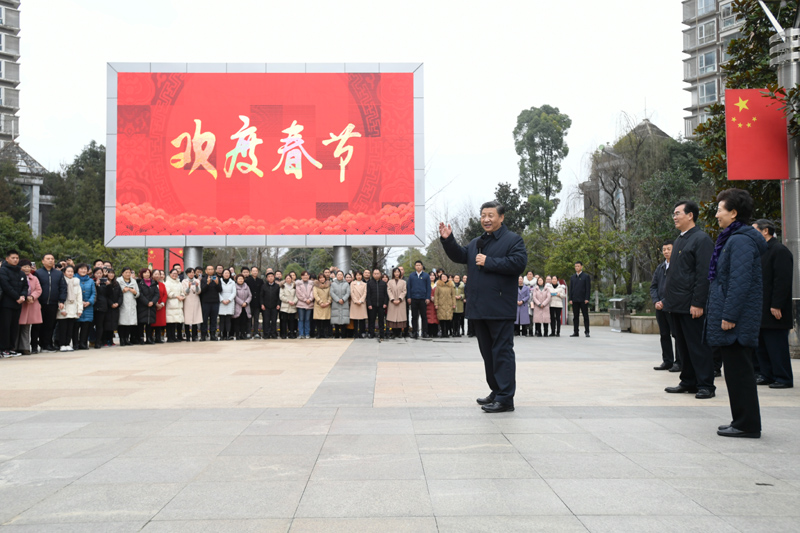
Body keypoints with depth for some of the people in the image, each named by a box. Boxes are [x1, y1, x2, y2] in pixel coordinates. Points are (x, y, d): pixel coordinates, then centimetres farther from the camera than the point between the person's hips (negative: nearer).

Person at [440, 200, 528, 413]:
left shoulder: (513, 240, -2)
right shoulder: (476, 243, 22)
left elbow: (518, 263, -17)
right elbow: (459, 256, 20)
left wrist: (489, 262, -15)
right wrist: (448, 240, 4)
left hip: (500, 309, -8)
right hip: (479, 308, 8)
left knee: (502, 351, -7)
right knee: (487, 353, 14)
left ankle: (505, 399, -6)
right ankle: (496, 392, 25)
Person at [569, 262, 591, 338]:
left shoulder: (586, 276, 2)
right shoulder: (572, 277, 14)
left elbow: (588, 288, -3)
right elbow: (570, 288, 13)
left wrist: (587, 299, -11)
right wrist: (570, 299, 4)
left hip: (583, 300, -4)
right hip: (575, 300, 4)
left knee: (585, 316, 0)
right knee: (575, 317, 5)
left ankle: (587, 332, 4)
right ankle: (576, 332, 8)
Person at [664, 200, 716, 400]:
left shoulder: (702, 239, -10)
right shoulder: (679, 240, 17)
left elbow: (704, 274, -16)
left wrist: (698, 303, -20)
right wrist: (668, 299, 15)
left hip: (691, 305, -9)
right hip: (676, 304, 9)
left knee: (698, 345, -3)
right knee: (683, 346, 13)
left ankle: (706, 385, 4)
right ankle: (688, 382, 21)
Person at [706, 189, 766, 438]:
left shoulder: (740, 241, -16)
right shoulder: (732, 238, 17)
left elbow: (740, 282, -23)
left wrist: (729, 316, -23)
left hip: (737, 321, -11)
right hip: (733, 319, 11)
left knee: (739, 371, -5)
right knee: (736, 370, 14)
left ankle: (747, 424, 2)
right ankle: (742, 421, 21)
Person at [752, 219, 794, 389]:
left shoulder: (780, 251, -13)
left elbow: (783, 280, -19)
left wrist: (776, 306, -22)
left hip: (773, 310, -9)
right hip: (761, 311, 9)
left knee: (777, 345, -4)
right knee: (762, 345, 12)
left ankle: (783, 378, 3)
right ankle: (766, 375, 20)